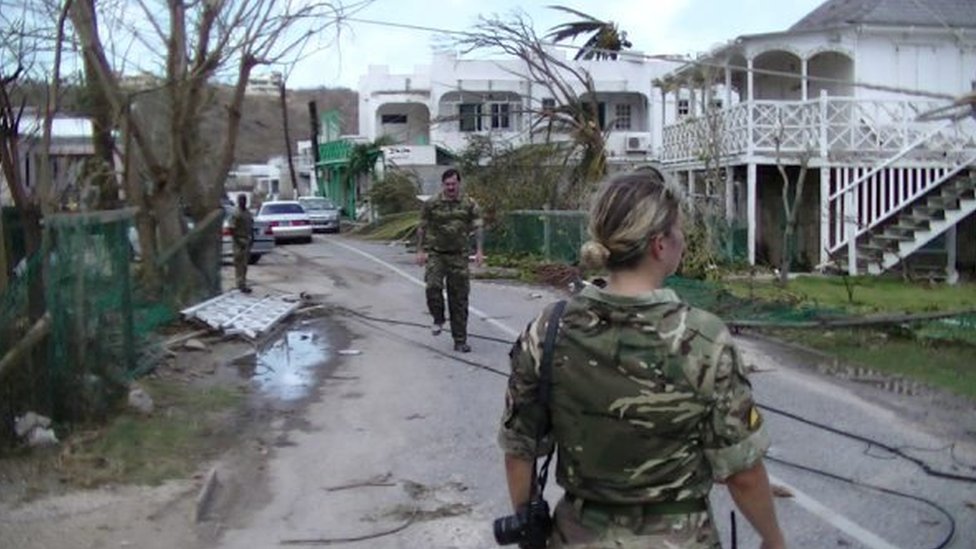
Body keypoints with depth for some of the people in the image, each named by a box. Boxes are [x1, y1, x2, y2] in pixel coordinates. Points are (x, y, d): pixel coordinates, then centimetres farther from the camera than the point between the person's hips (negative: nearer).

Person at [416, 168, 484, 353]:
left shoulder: (470, 204, 2)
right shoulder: (431, 204, 1)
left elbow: (477, 228, 1)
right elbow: (422, 228, 7)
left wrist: (479, 251, -11)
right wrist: (420, 250, -2)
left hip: (458, 255, 1)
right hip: (435, 253, -1)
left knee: (459, 298, 2)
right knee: (433, 286, -23)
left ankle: (460, 341, 11)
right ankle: (438, 319, 7)